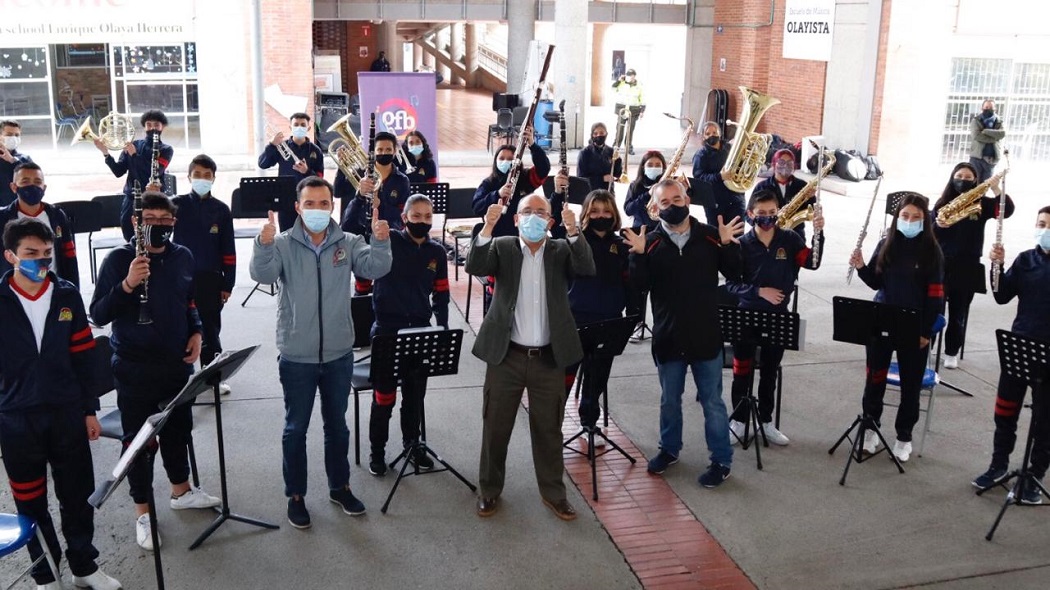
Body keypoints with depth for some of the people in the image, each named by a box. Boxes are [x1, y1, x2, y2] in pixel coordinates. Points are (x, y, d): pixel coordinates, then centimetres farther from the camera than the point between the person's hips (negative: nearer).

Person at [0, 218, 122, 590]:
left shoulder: (67, 296, -1)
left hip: (67, 413, 2)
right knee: (31, 503, 13)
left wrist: (89, 410, 5)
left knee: (78, 496, 12)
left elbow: (83, 357, 4)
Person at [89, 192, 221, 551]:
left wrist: (196, 333, 1)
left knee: (178, 427, 19)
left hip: (176, 363, 5)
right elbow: (97, 316, -16)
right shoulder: (119, 260, -13)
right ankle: (142, 512, 21)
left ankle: (181, 490, 40)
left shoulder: (183, 257, 1)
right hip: (134, 368, -5)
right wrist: (127, 285, -30)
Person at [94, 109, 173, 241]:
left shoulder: (166, 150, 4)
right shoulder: (132, 145, 11)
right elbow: (118, 172, 5)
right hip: (131, 199, 3)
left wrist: (134, 154, -18)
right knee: (131, 241, 3)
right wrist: (106, 153, -8)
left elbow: (156, 171, -12)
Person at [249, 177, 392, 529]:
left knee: (337, 424, 17)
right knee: (296, 427, 11)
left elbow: (375, 269, -16)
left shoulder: (348, 243, -2)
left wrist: (380, 242, -37)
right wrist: (264, 244, -45)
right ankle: (295, 495, 25)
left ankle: (339, 487, 35)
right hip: (296, 356, -2)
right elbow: (262, 274, -24)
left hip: (339, 354, 2)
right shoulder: (283, 244, -8)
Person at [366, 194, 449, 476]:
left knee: (415, 394, 15)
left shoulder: (437, 252, 3)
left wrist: (443, 331, 4)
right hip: (388, 330, -3)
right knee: (384, 396, 3)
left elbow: (441, 295, 9)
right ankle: (377, 451, 21)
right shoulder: (388, 241, -7)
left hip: (421, 331, 4)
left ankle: (412, 445, 33)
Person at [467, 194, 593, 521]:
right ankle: (489, 490, 28)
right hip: (506, 355, -1)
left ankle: (553, 491, 28)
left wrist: (573, 232, -29)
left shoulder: (562, 250, 3)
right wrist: (488, 227, -30)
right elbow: (474, 267, -16)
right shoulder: (502, 247, 0)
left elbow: (587, 268, -15)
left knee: (549, 429, 12)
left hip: (549, 358, 1)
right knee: (495, 427, 10)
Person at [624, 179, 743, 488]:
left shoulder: (710, 236, -3)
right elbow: (640, 285, -11)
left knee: (712, 401, 8)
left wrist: (729, 246, -17)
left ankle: (721, 461, 20)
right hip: (668, 336, 1)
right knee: (669, 399, 18)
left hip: (706, 335, -1)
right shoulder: (650, 242, -3)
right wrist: (638, 255, -25)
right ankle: (669, 449, 37)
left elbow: (734, 275, -2)